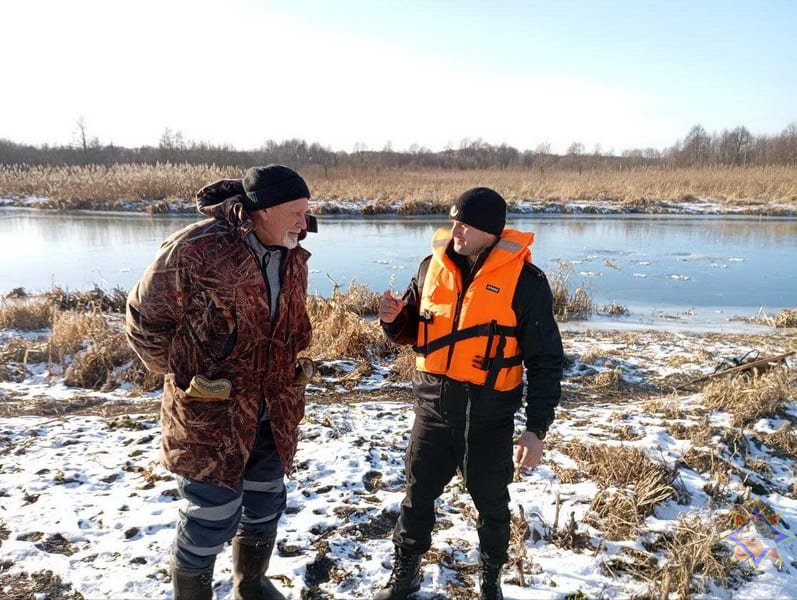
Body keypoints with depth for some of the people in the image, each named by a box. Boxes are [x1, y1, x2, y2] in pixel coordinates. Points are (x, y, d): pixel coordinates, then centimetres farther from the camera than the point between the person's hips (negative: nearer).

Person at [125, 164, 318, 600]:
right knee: (212, 516, 3)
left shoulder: (293, 259, 1)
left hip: (274, 413, 7)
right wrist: (180, 375, -2)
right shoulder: (195, 250, -21)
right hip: (209, 413, -6)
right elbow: (144, 319, -10)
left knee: (265, 506, 20)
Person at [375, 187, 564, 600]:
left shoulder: (525, 281, -13)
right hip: (433, 408, 4)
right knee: (418, 496, 18)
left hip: (489, 418, -3)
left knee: (491, 504, 16)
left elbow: (545, 360, -9)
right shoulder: (433, 265, 0)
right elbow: (411, 332, 11)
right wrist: (394, 318, -12)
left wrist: (537, 429, -13)